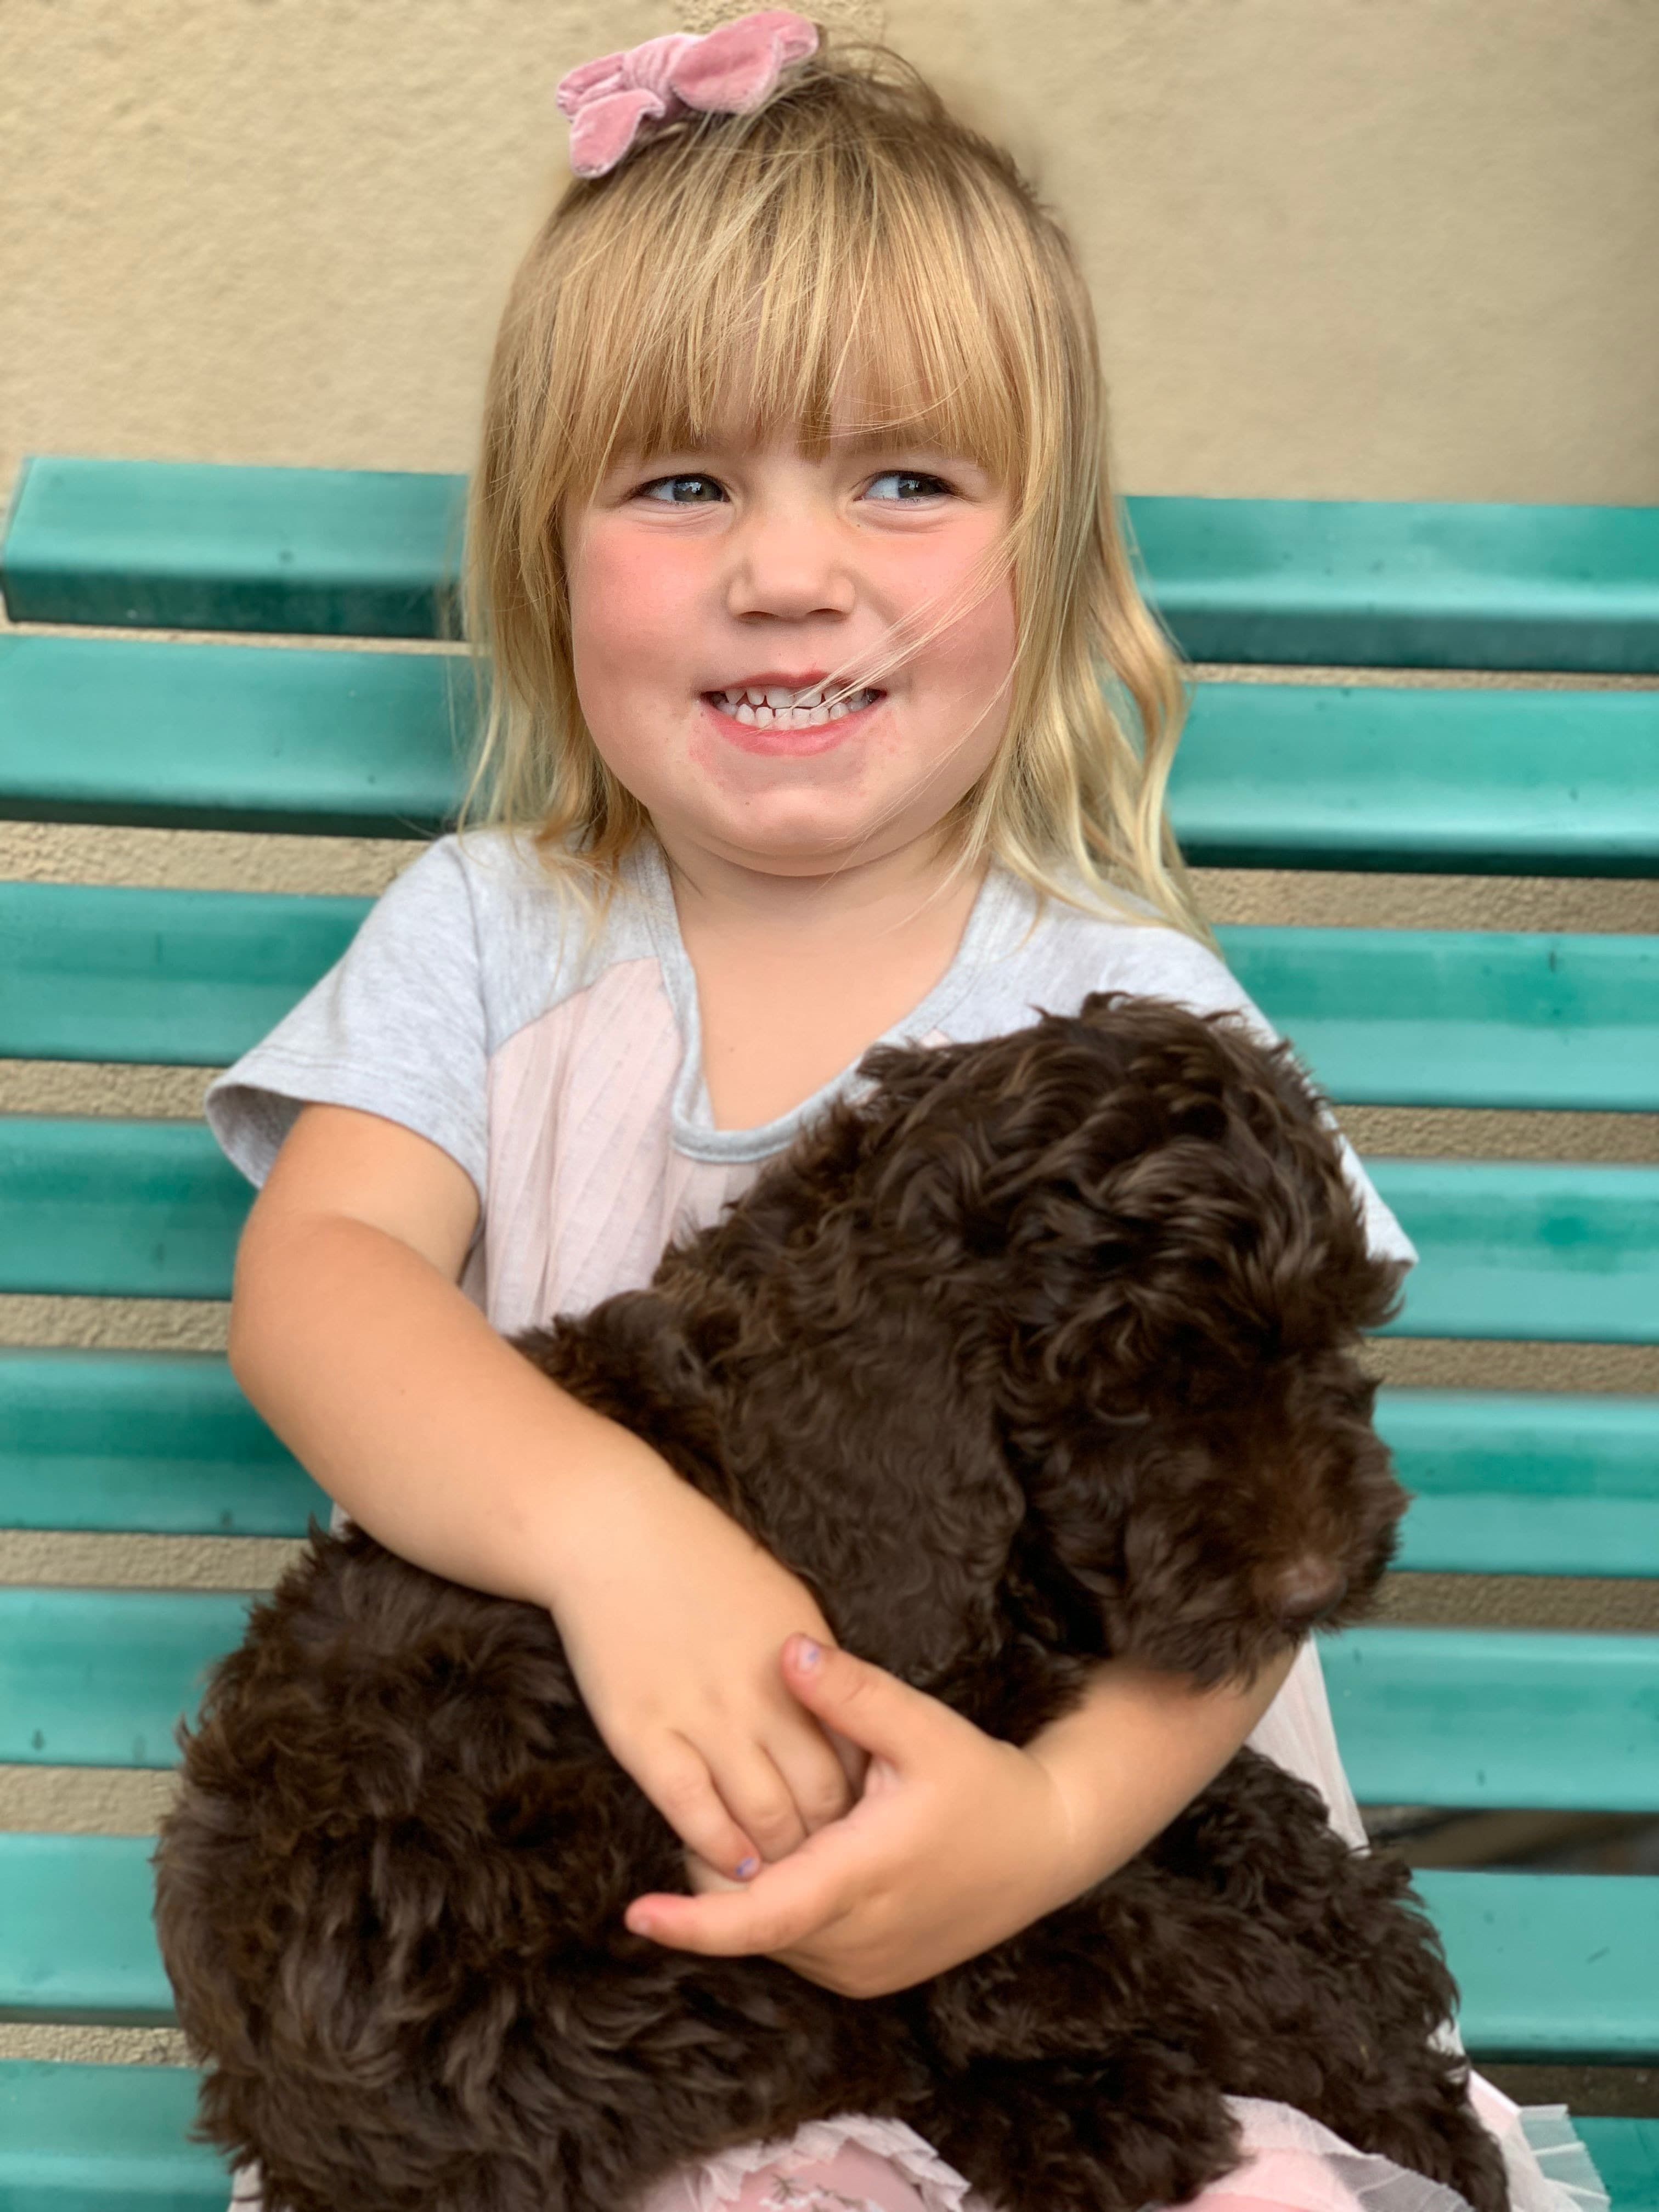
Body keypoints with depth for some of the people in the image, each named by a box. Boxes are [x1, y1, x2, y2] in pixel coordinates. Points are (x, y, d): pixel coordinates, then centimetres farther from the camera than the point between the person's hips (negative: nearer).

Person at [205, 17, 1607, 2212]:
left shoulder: (1126, 1011, -4)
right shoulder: (485, 937, 3)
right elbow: (315, 1273, -12)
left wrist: (1058, 1808, -32)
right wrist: (608, 1522, -32)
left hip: (1065, 1872, 0)